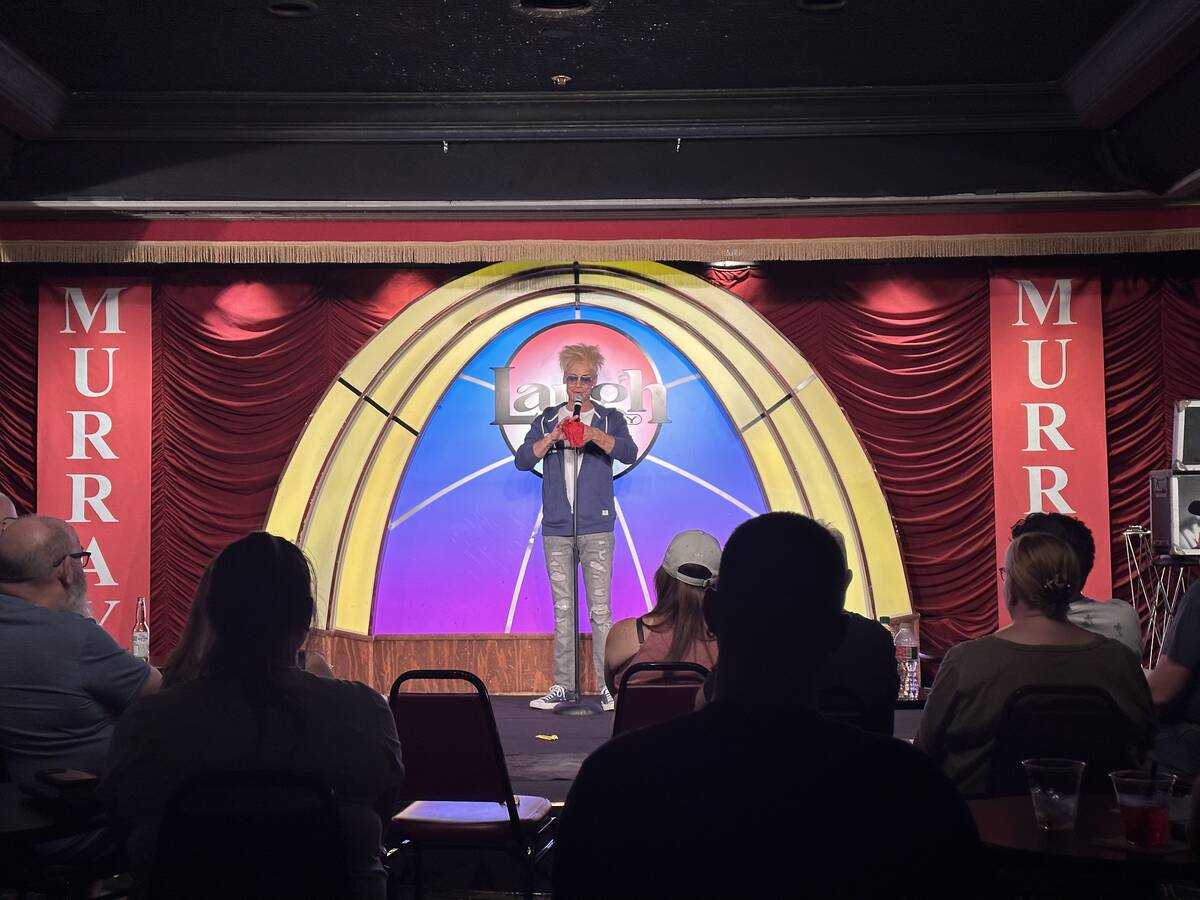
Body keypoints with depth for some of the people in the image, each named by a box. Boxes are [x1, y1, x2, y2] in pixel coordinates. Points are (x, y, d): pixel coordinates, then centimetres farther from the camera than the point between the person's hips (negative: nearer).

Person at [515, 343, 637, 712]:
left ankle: (609, 686, -1)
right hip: (556, 529, 2)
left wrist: (595, 435, -26)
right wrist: (552, 437, -15)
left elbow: (629, 452, -11)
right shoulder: (547, 420, 13)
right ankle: (563, 686, 10)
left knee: (600, 609, -4)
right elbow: (522, 460, 1)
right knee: (563, 610, 5)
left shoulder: (610, 419, 7)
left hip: (596, 528, -2)